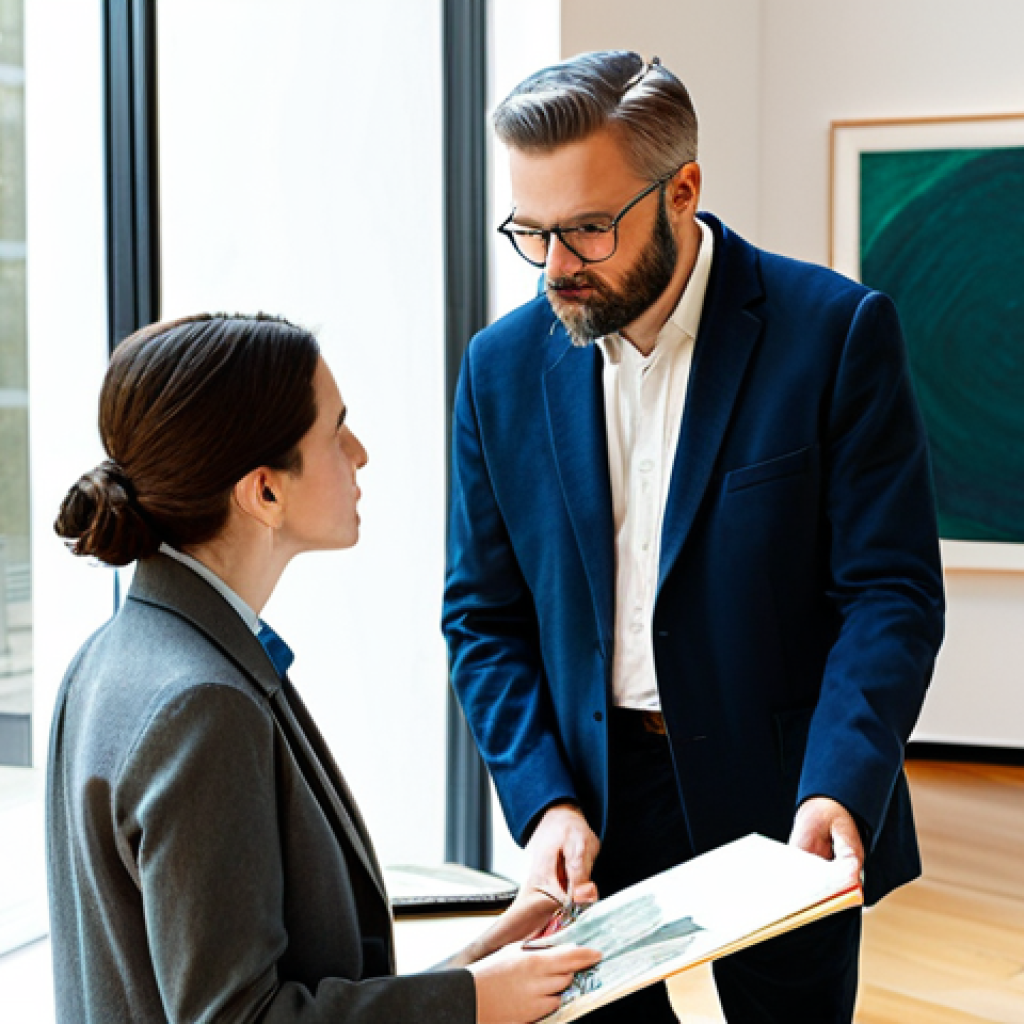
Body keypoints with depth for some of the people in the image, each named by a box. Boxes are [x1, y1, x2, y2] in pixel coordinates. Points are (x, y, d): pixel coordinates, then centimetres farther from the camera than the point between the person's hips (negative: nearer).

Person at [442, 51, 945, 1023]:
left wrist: (838, 789, -25)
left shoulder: (835, 331, -10)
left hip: (781, 806, -2)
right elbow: (482, 616, 3)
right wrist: (543, 799, -10)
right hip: (588, 805, 3)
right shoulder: (504, 365, 0)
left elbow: (892, 592, -12)